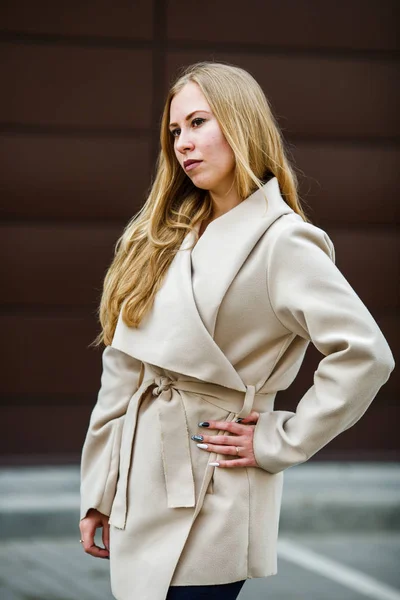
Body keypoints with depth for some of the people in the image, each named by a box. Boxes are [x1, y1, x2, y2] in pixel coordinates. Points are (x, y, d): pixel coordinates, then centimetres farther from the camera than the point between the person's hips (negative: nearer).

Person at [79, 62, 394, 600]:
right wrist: (99, 492, 8)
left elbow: (365, 353, -19)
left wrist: (278, 442, -12)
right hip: (141, 493, 6)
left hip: (208, 508, -6)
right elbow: (122, 373, 9)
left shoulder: (281, 242, -11)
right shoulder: (167, 236, 9)